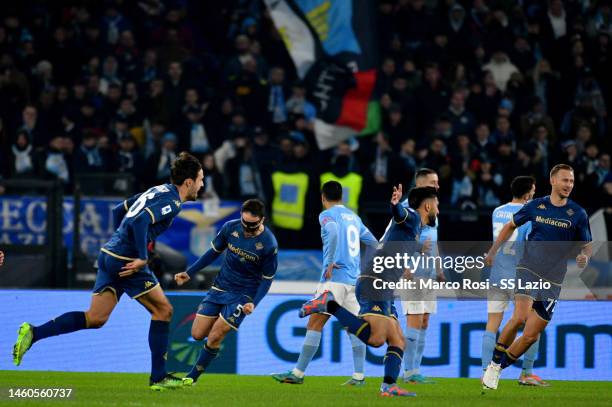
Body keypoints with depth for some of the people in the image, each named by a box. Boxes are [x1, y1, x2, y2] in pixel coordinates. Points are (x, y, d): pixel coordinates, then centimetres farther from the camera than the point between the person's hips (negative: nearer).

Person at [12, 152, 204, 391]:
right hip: (126, 261, -9)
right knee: (163, 310, 3)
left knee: (95, 318, 6)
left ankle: (33, 333, -5)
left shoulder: (157, 192, 19)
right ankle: (158, 377, 6)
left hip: (109, 254, 9)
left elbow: (118, 211, 27)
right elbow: (140, 221, -26)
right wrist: (142, 258, -21)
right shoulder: (172, 202, -10)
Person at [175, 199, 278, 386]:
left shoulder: (269, 245, -19)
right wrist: (189, 273, 5)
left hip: (243, 294, -4)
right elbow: (214, 252, 8)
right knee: (197, 334, 0)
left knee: (214, 337, -11)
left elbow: (267, 279, -9)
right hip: (220, 287, 4)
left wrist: (253, 303, -21)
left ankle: (192, 377, 5)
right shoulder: (230, 228, -9)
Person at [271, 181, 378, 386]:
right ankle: (359, 375, 2)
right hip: (354, 280, 7)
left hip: (335, 277, -7)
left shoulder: (327, 215, -2)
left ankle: (298, 373, -7)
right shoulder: (353, 217, 19)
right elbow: (374, 243, 24)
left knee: (314, 323, -6)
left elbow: (334, 231, -24)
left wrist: (330, 262, -20)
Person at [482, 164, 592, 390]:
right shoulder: (536, 206, 3)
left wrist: (584, 256, -13)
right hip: (528, 269, -1)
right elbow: (511, 226, 19)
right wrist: (492, 251, 17)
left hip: (552, 279, 1)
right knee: (520, 317, -25)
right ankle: (494, 364, -8)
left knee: (531, 335, -3)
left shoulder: (578, 214, 2)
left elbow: (587, 245, 10)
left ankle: (498, 369, 16)